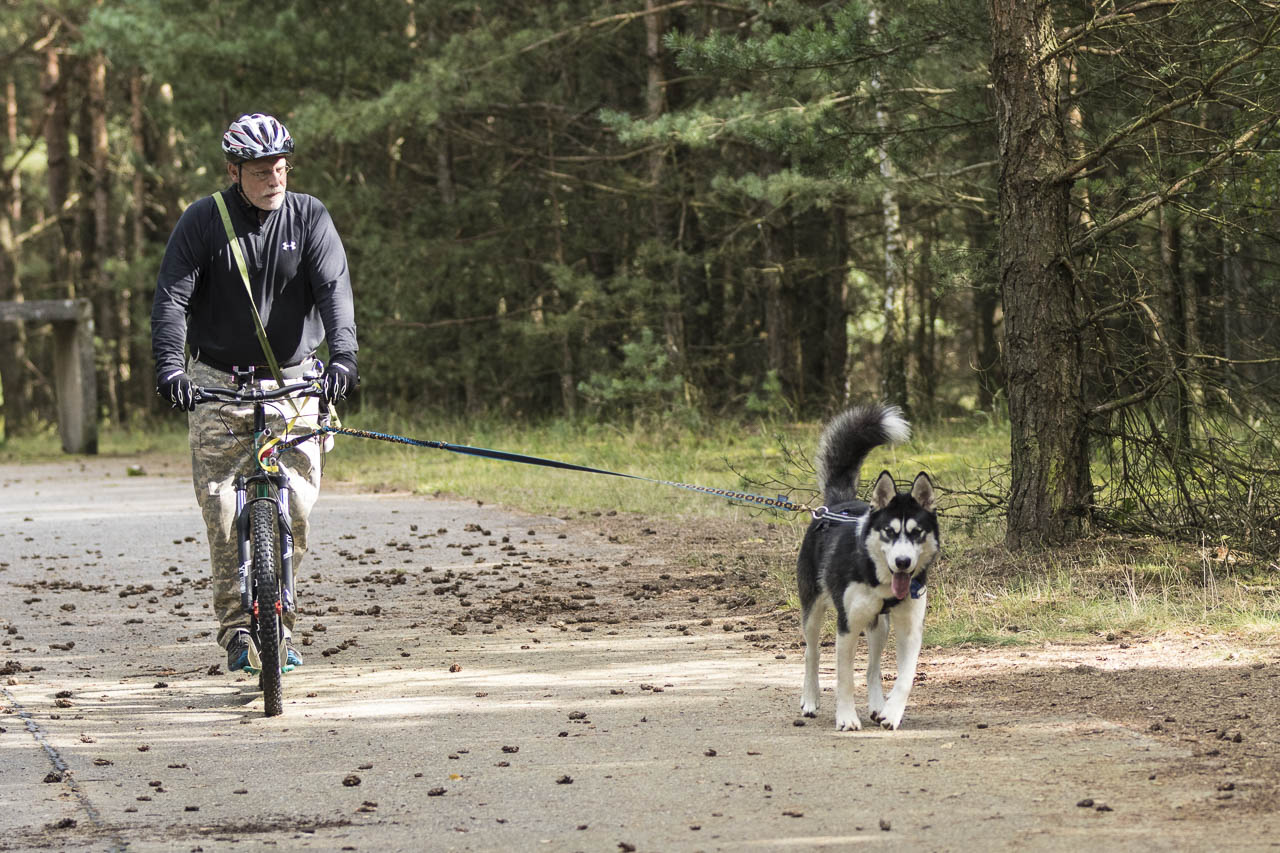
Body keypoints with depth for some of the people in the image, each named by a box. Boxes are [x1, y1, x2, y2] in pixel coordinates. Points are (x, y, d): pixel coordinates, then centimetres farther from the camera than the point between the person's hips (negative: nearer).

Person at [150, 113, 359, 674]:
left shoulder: (309, 218, -2)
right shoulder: (202, 221, -5)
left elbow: (334, 290, -14)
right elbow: (171, 297, -12)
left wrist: (342, 355, -31)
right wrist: (169, 366, -28)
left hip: (292, 380, 1)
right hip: (217, 382, -1)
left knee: (296, 506, -8)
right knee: (223, 511, -8)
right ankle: (236, 628, 2)